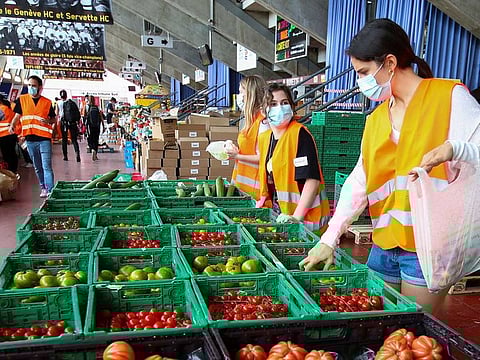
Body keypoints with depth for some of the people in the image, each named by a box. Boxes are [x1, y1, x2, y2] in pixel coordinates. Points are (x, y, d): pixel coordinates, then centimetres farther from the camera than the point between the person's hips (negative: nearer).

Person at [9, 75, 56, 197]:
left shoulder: (47, 102, 2)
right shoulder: (22, 99, 6)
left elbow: (53, 119, 10)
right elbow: (17, 115, 12)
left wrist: (48, 121, -13)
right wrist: (12, 125, -6)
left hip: (44, 138, -3)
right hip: (30, 139, 3)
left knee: (47, 167, -9)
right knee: (37, 167, 14)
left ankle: (50, 191, -11)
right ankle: (43, 188, 27)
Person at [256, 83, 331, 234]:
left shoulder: (300, 134, -14)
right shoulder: (264, 138, 9)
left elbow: (312, 179, -21)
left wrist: (296, 217, -24)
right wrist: (262, 205, 10)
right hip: (279, 216, 7)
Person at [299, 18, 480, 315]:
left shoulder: (450, 97, -4)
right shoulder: (377, 119, 13)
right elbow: (358, 184, 11)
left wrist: (453, 149, -28)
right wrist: (329, 239, 6)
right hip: (383, 245, 6)